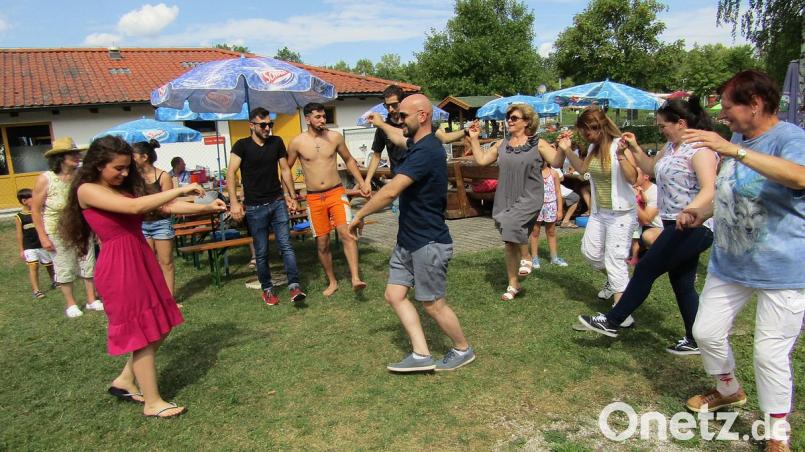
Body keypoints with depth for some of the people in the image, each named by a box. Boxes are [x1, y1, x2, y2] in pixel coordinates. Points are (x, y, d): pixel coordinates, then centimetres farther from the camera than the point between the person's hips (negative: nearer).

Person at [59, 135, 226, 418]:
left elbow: (166, 207, 7)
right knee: (142, 334, 1)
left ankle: (125, 382, 32)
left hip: (143, 261, 8)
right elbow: (134, 207, -25)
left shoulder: (127, 189, 12)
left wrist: (207, 208, -3)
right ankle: (152, 403, 15)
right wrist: (180, 190, -22)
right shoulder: (88, 191, -10)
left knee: (160, 327, 13)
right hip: (119, 267, -8)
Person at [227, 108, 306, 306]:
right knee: (261, 252, 5)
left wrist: (292, 196, 10)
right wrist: (234, 202, -23)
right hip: (255, 207, -2)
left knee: (286, 245, -3)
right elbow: (231, 173, -13)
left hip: (278, 202, 2)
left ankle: (294, 286, -2)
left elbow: (285, 170, 12)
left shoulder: (276, 142, 5)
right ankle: (267, 289, 19)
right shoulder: (242, 145, -5)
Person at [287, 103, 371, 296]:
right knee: (322, 243, 7)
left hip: (337, 193, 0)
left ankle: (355, 279, -21)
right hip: (314, 198, 1)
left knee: (346, 233, -20)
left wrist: (362, 184, 9)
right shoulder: (297, 142, -3)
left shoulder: (335, 137, 0)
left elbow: (349, 160, 14)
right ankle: (332, 281, 23)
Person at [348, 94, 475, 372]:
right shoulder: (418, 147, 10)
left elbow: (390, 191, -30)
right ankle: (421, 355, 15)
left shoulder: (426, 151, -23)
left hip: (428, 242, -10)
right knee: (394, 295, 8)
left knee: (433, 304, 4)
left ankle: (463, 350, 28)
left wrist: (359, 216, -20)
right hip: (408, 240, 10)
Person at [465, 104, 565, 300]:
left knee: (510, 223, -33)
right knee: (510, 242, 9)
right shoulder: (502, 144, 12)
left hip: (529, 198, -5)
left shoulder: (538, 144, -1)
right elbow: (482, 160, 14)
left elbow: (557, 162, -7)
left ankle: (525, 258, -6)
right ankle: (513, 285, 23)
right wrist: (474, 139, 13)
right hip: (505, 199, 5)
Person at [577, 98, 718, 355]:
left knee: (646, 269, -5)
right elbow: (651, 169, 25)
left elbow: (709, 190, -26)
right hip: (679, 227, 10)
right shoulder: (671, 146, 12)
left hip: (693, 227, -10)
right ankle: (694, 341, 24)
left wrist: (690, 212, -44)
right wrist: (634, 148, 9)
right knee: (682, 283, 13)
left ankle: (612, 322, 5)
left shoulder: (700, 149, -16)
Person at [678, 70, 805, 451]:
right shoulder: (738, 139, 10)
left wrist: (732, 150, -44)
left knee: (770, 354, -1)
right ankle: (729, 390, 42)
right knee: (706, 332, 14)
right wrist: (700, 213, 4)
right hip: (729, 264, 8)